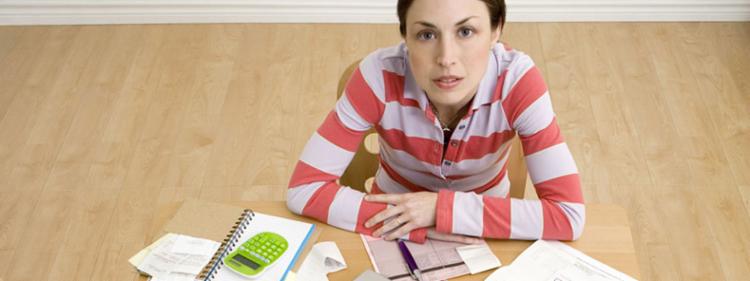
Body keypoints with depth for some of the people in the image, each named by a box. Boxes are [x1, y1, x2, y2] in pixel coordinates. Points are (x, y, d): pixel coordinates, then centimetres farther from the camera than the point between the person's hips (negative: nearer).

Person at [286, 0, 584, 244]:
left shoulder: (517, 79, -25)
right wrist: (419, 226, -29)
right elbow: (304, 189, -24)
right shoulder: (381, 75, -26)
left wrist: (445, 210, -30)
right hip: (394, 230, -1)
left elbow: (569, 215, -27)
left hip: (483, 234, 2)